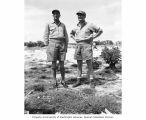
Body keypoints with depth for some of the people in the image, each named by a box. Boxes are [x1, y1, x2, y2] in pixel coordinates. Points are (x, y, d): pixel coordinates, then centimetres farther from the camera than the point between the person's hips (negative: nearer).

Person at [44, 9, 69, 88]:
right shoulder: (49, 25, 6)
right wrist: (48, 46, -1)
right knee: (53, 64, 0)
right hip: (53, 44, -2)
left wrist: (66, 46, 8)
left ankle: (63, 81, 13)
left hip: (61, 44, 2)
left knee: (62, 64, 2)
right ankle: (55, 82, 9)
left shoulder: (63, 25, 13)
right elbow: (46, 36, 6)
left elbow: (66, 36, 15)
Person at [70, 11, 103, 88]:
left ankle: (91, 82, 3)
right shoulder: (77, 27, 13)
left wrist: (92, 37, -7)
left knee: (89, 64, -4)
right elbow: (71, 33, 31)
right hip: (78, 46, 5)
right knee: (79, 65, 7)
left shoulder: (89, 25, -2)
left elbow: (100, 31, 0)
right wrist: (75, 39, 11)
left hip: (87, 46, -5)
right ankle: (78, 81, 14)